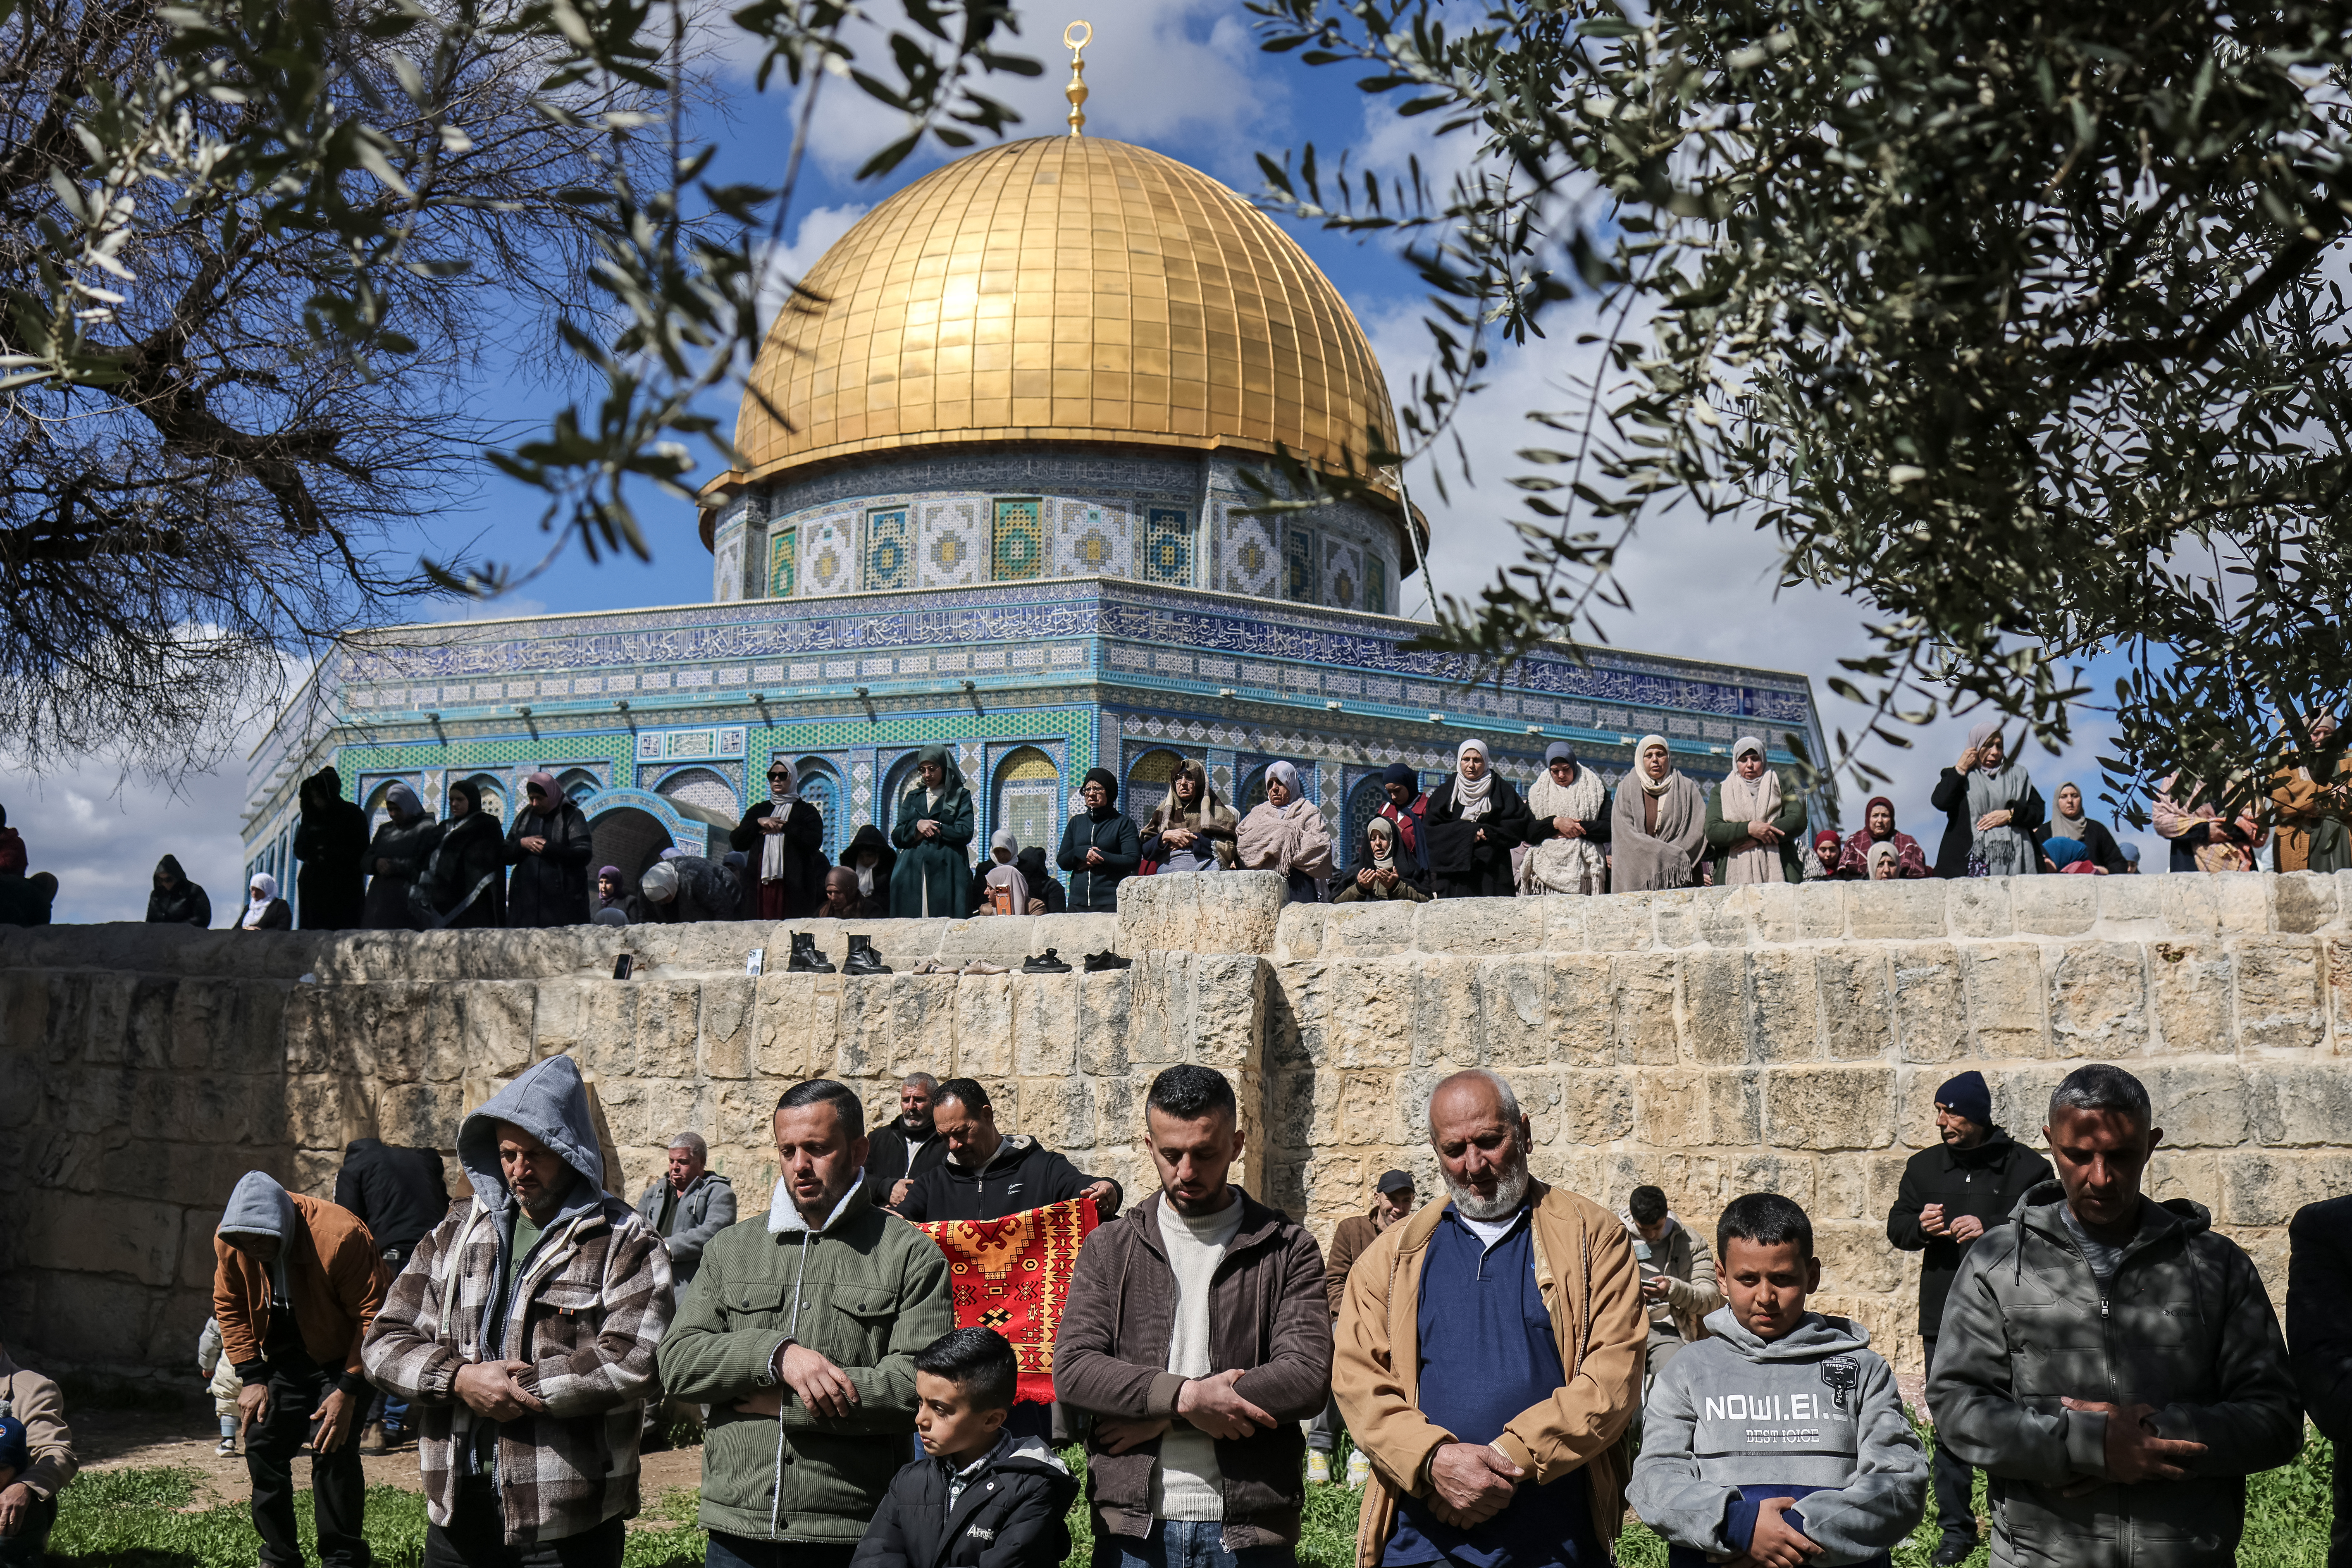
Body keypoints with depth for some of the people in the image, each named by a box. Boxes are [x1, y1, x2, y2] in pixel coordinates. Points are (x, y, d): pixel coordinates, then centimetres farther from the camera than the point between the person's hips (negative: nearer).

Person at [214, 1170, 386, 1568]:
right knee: (261, 1446, 2)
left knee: (332, 1452, -16)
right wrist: (251, 1377, -6)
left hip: (340, 1357, -5)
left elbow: (372, 1316, -25)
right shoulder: (227, 1240, -16)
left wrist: (348, 1390, -25)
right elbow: (229, 1307, 0)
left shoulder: (341, 1237, -33)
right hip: (282, 1355, 5)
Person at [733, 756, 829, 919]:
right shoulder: (758, 810, 21)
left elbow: (815, 842, -8)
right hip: (761, 883, 3)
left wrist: (782, 828, -5)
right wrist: (759, 823, -3)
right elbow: (736, 842, 11)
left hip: (794, 886, -3)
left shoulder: (806, 811, 10)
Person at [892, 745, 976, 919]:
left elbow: (965, 834, -4)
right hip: (912, 874, 3)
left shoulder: (960, 796, 10)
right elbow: (896, 837, 12)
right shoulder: (912, 797, 20)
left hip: (946, 873, -3)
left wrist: (931, 828, -3)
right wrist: (917, 826, -6)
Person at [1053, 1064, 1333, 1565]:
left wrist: (1157, 1416, -12)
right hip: (1132, 1528, 1)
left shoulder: (1287, 1249, 2)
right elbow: (1073, 1370, -3)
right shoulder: (1110, 1249, 8)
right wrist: (1184, 1396, -17)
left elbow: (1307, 1378, -11)